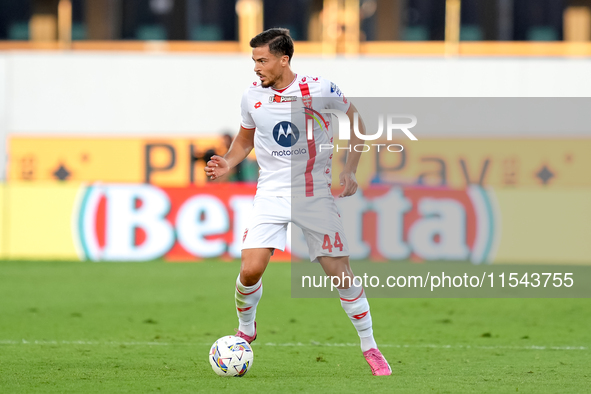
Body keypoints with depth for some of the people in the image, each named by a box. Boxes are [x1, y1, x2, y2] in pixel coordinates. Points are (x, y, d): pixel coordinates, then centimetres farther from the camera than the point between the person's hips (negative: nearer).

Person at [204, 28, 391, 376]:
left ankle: (370, 347, 13)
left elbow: (356, 119, 5)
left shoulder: (319, 90, -11)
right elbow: (245, 139, 16)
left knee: (340, 272, -3)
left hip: (315, 193, -2)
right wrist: (229, 163, -4)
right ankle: (246, 331, 16)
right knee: (251, 269, -13)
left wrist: (350, 171, -3)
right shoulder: (252, 96, -2)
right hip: (272, 193, 2)